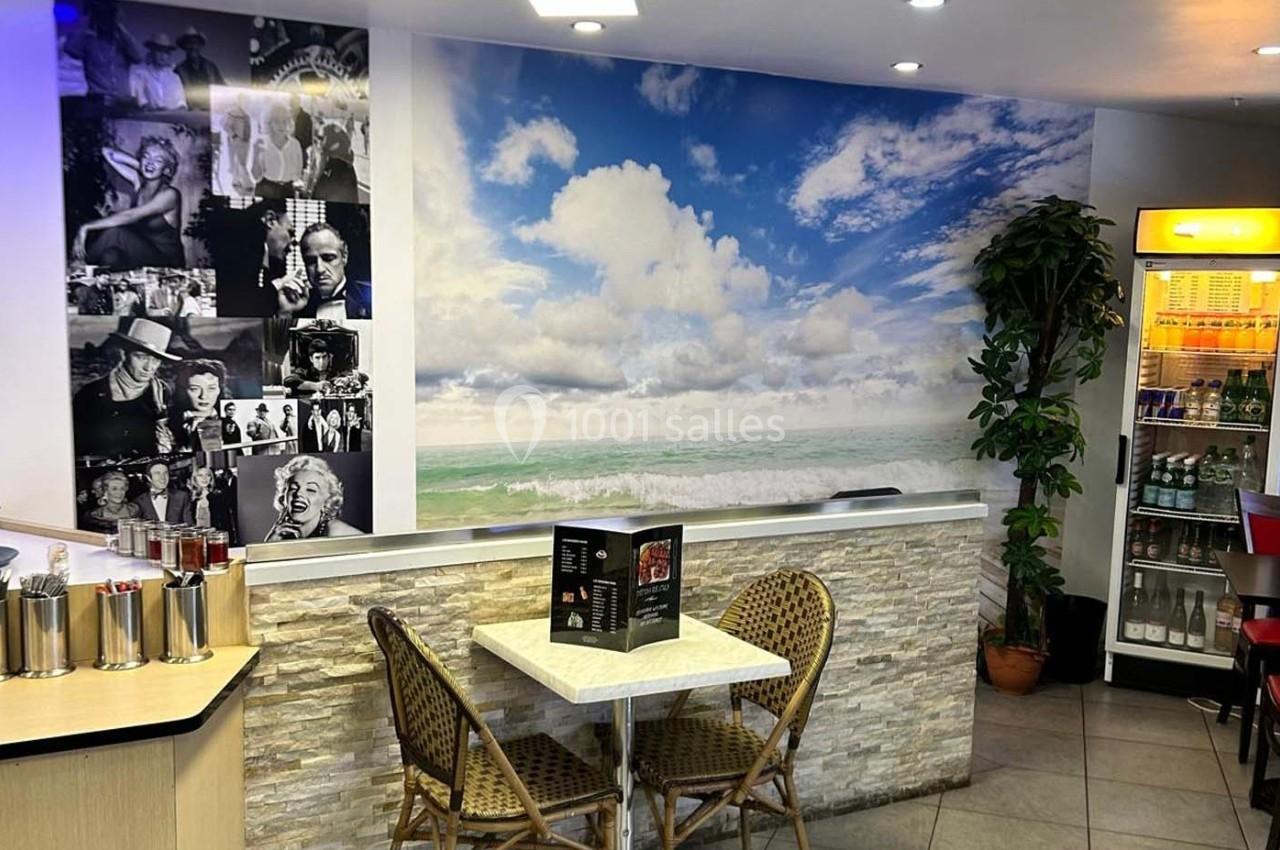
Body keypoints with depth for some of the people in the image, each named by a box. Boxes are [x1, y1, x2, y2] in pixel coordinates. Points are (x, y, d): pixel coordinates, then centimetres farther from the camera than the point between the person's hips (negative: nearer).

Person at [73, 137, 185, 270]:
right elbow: (108, 153, 12)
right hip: (141, 256, 6)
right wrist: (139, 165, 1)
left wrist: (86, 227, -27)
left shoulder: (169, 194, -15)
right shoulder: (138, 182, 6)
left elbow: (129, 216, -25)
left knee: (113, 233, -26)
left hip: (166, 264, -6)